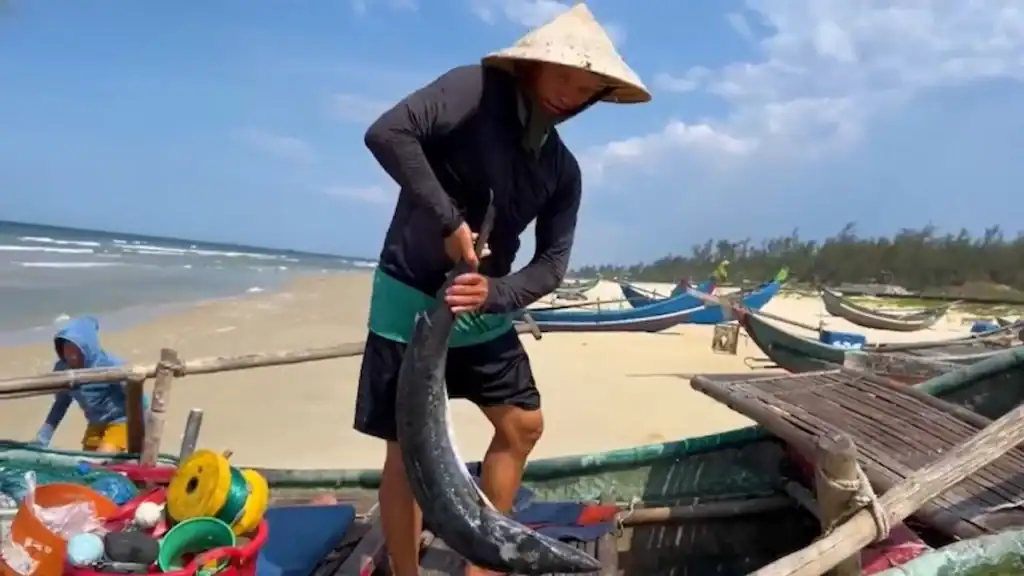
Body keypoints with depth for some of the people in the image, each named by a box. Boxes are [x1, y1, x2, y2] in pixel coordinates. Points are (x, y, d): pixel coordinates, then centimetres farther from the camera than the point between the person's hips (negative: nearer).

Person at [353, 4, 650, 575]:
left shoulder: (563, 170, 5)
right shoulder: (475, 90, -11)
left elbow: (553, 264, 1)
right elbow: (386, 132, -24)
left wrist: (495, 293, -18)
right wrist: (447, 219, -24)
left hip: (484, 309, 7)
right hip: (411, 300, -6)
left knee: (523, 426, 11)